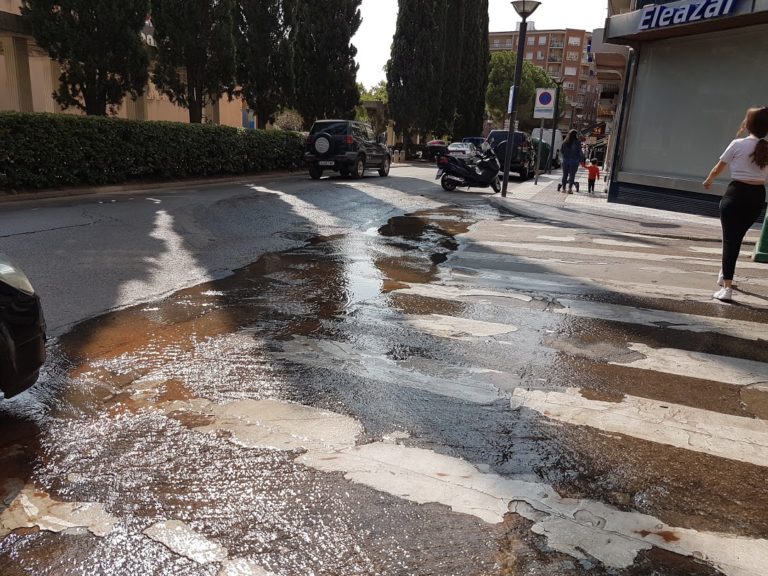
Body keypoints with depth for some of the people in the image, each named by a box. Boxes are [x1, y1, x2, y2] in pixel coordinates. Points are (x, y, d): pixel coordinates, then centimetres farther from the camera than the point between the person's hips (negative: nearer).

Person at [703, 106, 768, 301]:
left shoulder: (738, 144, -6)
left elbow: (717, 169, 5)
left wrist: (708, 181, 25)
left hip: (737, 193, -5)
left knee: (730, 239, -6)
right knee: (737, 237, 21)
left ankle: (727, 287, -14)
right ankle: (725, 274, 39)